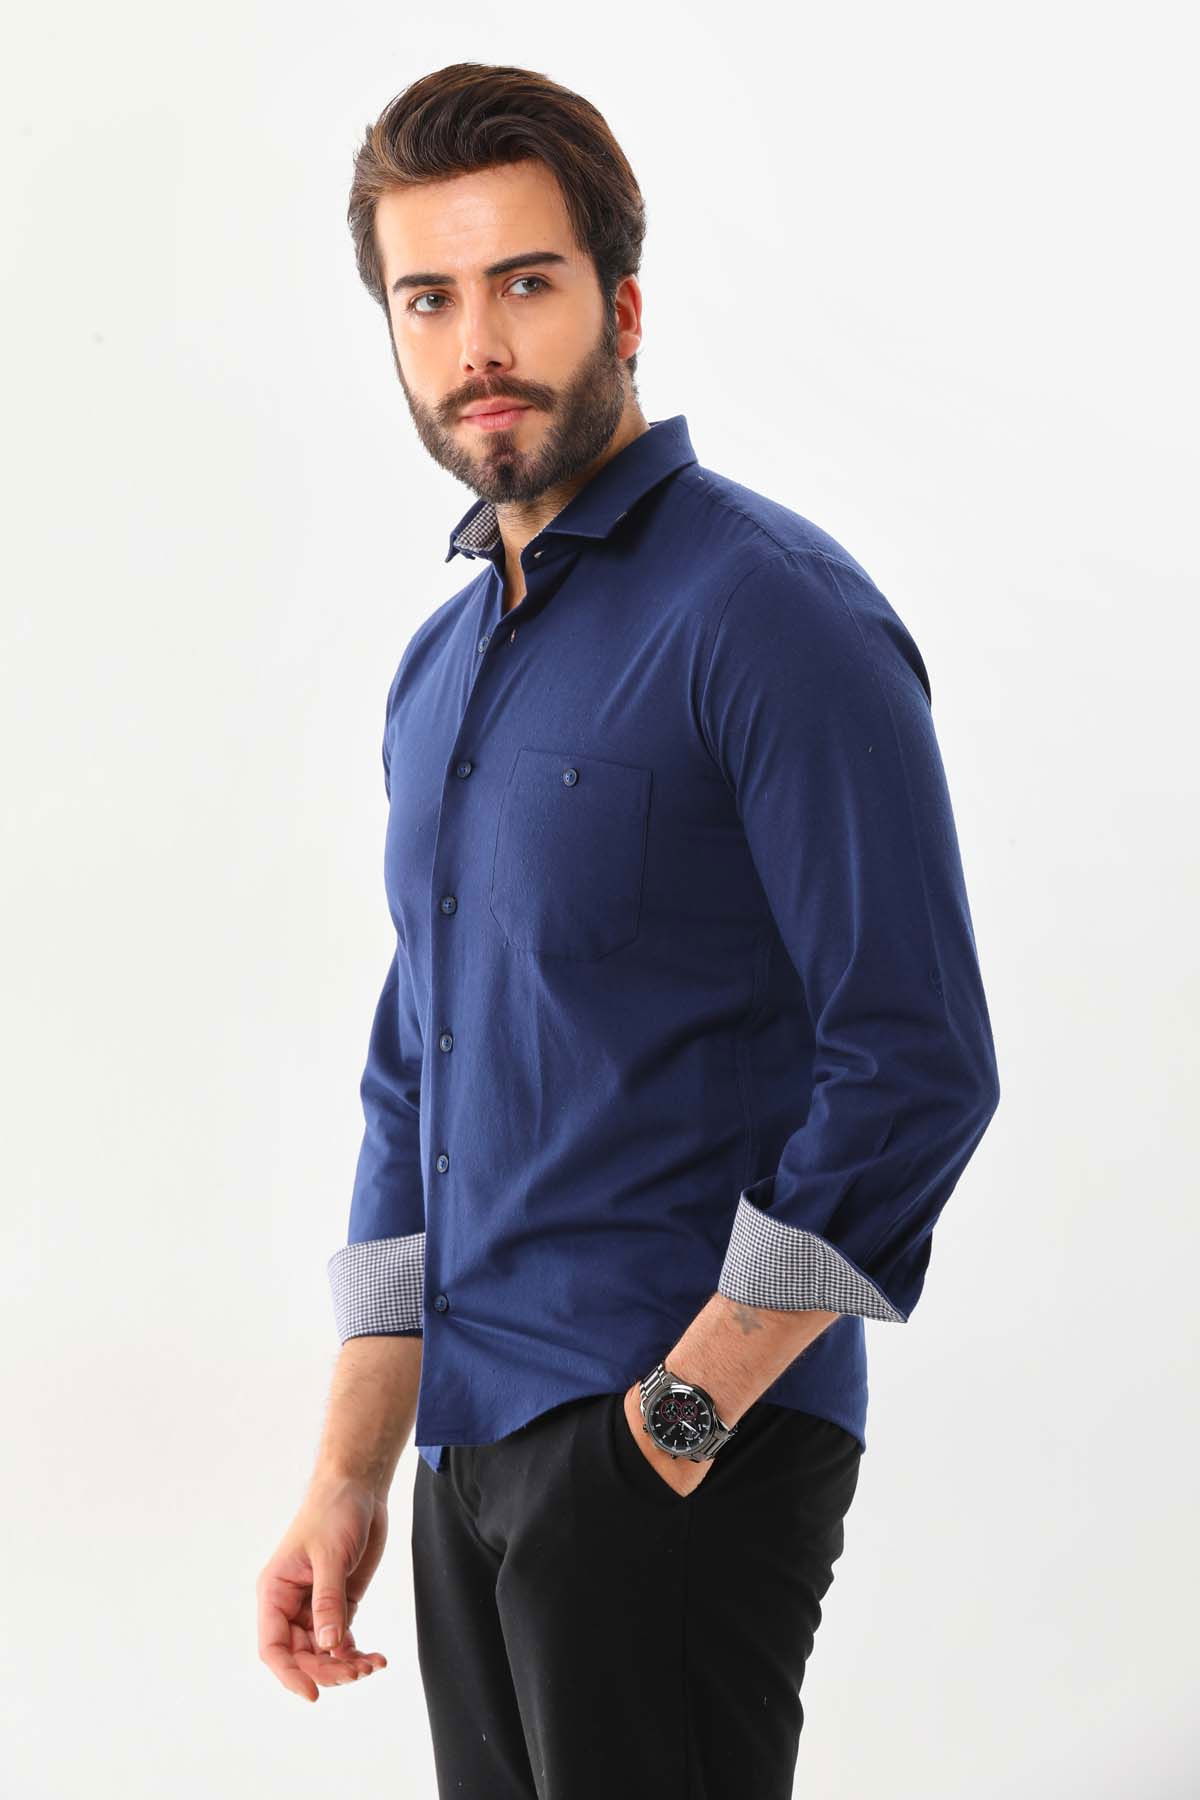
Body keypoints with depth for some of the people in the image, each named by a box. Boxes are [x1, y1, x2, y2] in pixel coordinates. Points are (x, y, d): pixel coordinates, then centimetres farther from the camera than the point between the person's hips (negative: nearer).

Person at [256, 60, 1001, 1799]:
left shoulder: (773, 610, -12)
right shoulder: (441, 662, 13)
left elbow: (916, 1068, -17)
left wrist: (683, 1412, -15)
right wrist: (354, 1478, 12)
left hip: (685, 1458, -8)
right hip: (478, 1453, 8)